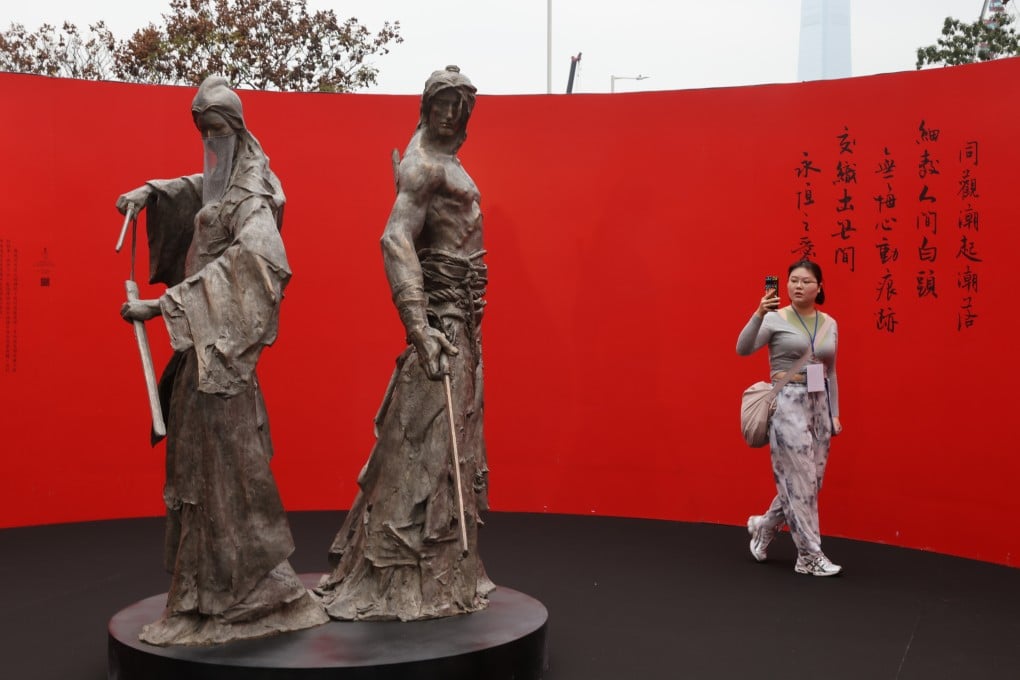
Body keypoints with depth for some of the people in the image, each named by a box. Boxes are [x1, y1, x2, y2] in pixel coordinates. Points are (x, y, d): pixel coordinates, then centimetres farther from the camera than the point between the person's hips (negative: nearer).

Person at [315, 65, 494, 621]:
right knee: (426, 444, -8)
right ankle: (403, 584, -1)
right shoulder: (424, 165, -12)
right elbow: (396, 239, -24)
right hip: (442, 315, -10)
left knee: (451, 444, 13)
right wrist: (419, 326, -33)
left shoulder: (443, 164, 18)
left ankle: (440, 572, 24)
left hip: (462, 319, 10)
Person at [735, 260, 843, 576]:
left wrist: (834, 413, 12)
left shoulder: (829, 324, 11)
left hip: (818, 405, 6)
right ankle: (810, 556, 4)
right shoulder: (775, 318, -5)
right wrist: (758, 314, -32)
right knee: (799, 479, -5)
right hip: (787, 403, -6)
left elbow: (830, 372, 16)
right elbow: (743, 349, -19)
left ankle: (763, 526, 31)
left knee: (810, 479, 9)